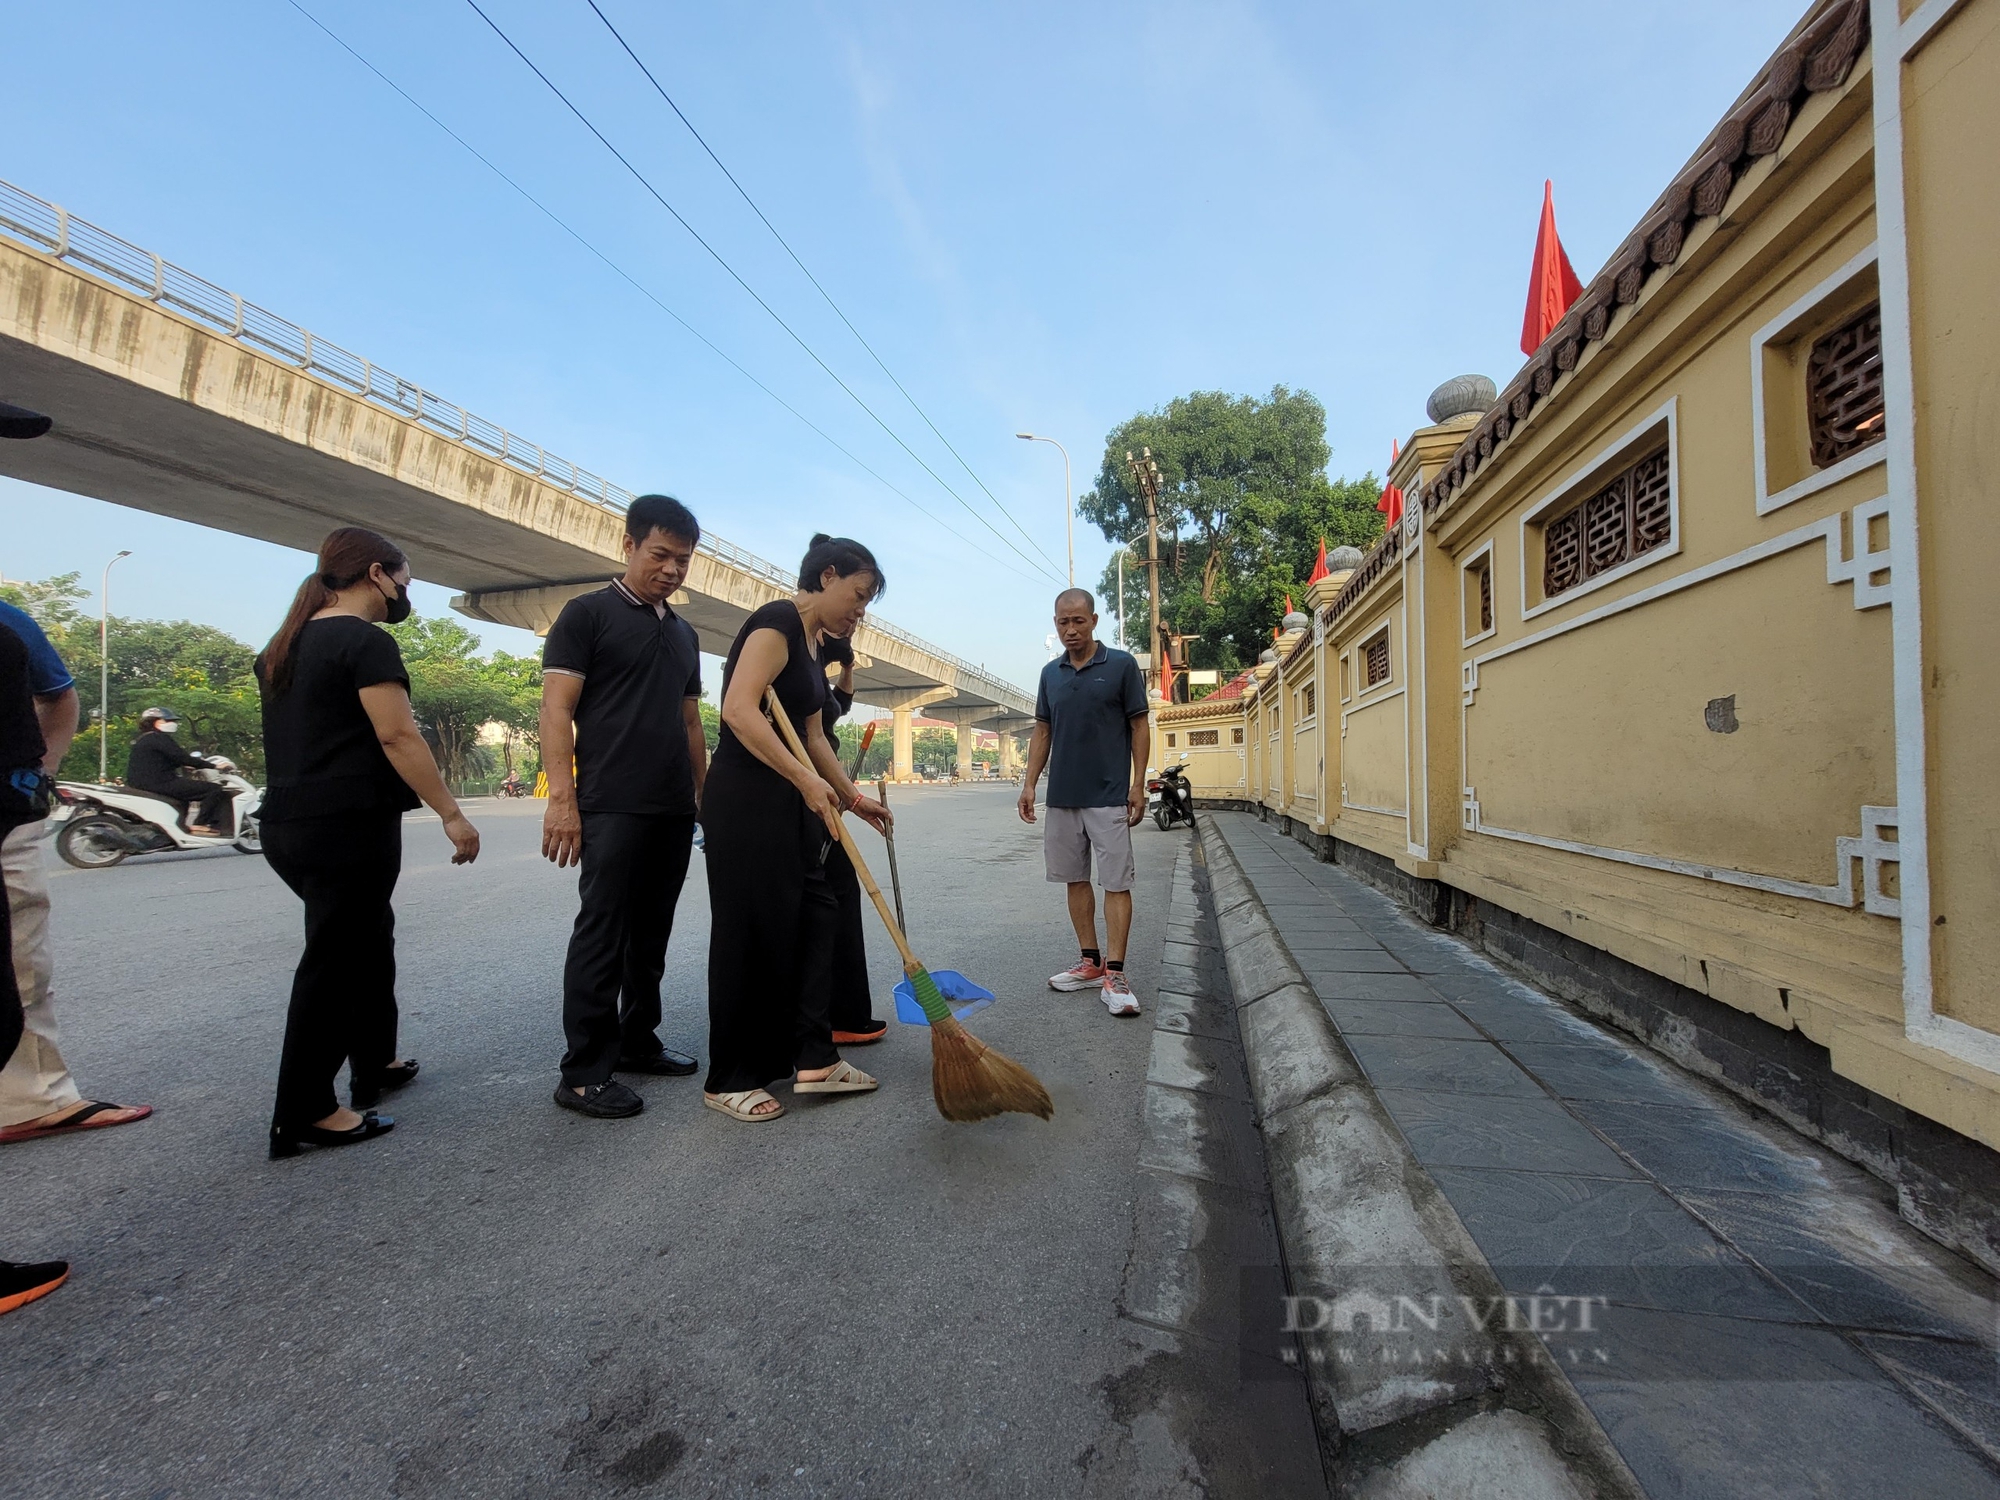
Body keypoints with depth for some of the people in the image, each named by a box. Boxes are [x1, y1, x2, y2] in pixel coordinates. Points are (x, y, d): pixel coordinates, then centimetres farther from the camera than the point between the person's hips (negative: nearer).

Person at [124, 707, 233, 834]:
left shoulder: (143, 740, 21)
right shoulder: (159, 738, -11)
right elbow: (182, 758, -18)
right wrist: (213, 766, -15)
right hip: (162, 785, -11)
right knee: (215, 789, -15)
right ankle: (199, 825, -18)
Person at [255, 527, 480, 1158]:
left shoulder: (286, 646, 16)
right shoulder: (366, 641, -12)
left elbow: (301, 734, 20)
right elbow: (398, 737, -20)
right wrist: (451, 813, -19)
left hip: (288, 821, 9)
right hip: (348, 824, -9)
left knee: (369, 938, 20)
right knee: (335, 958, -2)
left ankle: (375, 1062, 32)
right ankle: (303, 1114, 5)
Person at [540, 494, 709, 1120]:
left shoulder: (684, 633, 19)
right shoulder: (587, 613, 0)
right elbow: (557, 709, -8)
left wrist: (705, 794, 17)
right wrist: (561, 798, -16)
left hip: (675, 811, 7)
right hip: (612, 808, -6)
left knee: (651, 933, 13)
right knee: (602, 933, -4)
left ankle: (637, 1041, 26)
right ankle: (584, 1072, 4)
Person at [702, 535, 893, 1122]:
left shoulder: (811, 643, 16)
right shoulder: (777, 622, -13)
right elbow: (739, 710, -26)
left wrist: (851, 796, 18)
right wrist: (807, 780, -27)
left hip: (787, 802, 10)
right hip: (745, 799, -10)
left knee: (814, 919, 11)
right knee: (750, 935, -1)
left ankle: (814, 1060, 20)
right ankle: (730, 1080, 15)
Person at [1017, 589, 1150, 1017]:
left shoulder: (1122, 666, -3)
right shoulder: (1050, 673, 11)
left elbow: (1140, 726, -2)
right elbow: (1042, 732, 14)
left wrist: (1138, 785, -9)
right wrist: (1029, 784, 6)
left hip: (1109, 797, -5)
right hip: (1061, 796, 5)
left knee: (1116, 882, -5)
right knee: (1075, 878, 10)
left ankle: (1115, 974, -3)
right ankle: (1091, 962, 21)